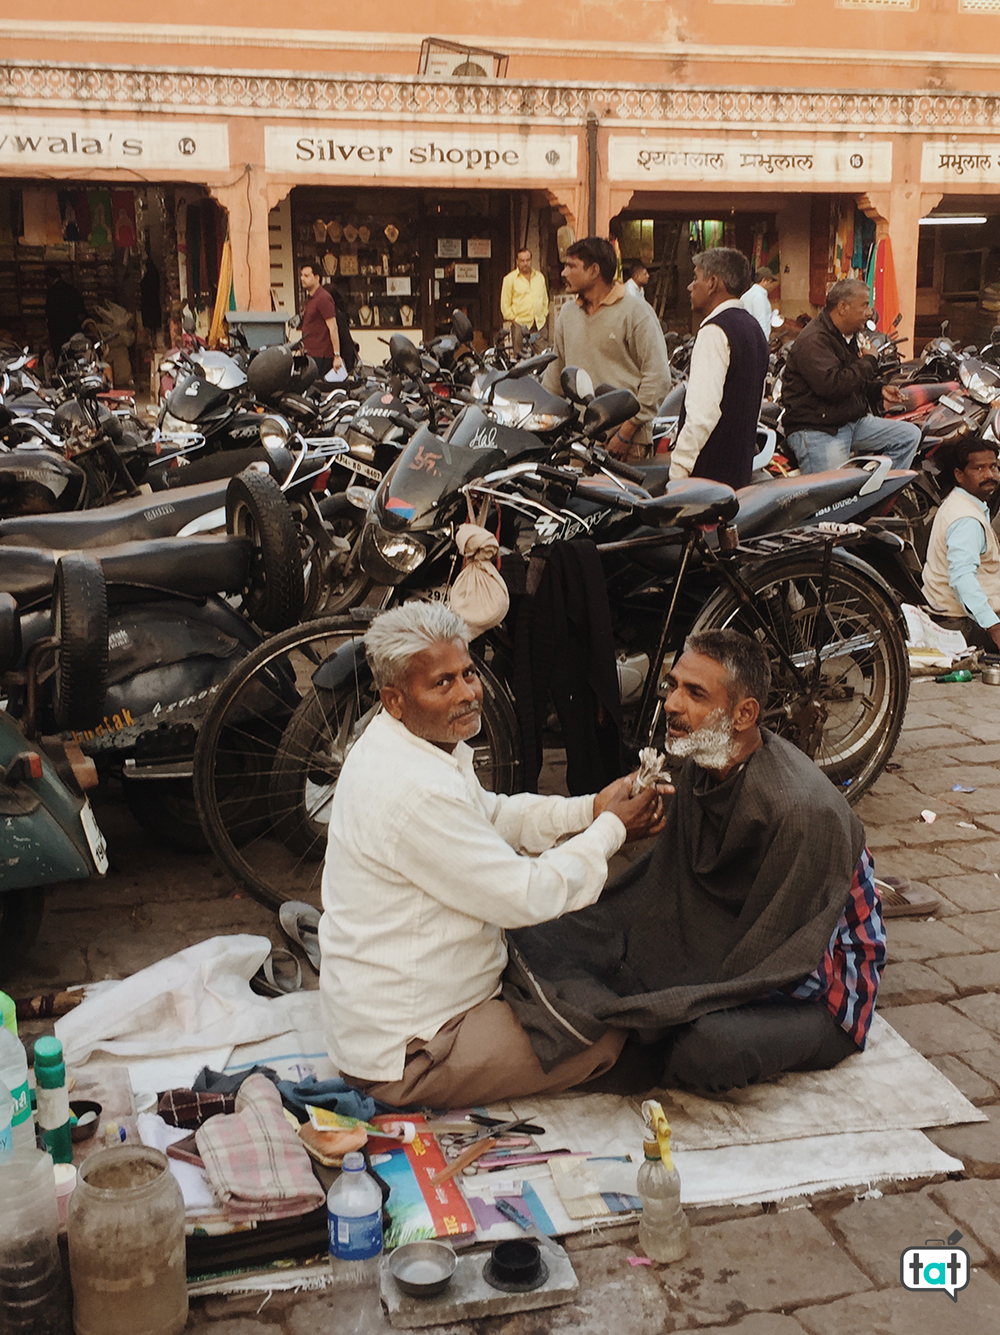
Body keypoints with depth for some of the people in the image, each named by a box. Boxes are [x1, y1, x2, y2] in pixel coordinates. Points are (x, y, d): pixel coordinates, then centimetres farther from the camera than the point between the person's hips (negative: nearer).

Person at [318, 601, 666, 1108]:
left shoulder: (421, 743, 2)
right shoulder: (413, 792, -30)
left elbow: (494, 814, 16)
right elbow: (528, 896, -24)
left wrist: (590, 809, 1)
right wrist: (612, 830, -10)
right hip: (403, 1056, -10)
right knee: (611, 1033, -5)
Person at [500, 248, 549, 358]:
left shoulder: (540, 277, 17)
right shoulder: (510, 279, 3)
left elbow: (545, 299, 24)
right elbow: (505, 304, 2)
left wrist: (544, 315, 14)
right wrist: (512, 319, -5)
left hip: (540, 324, 4)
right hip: (519, 323, -4)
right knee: (519, 354, -9)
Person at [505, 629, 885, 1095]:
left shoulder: (803, 809, -30)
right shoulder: (695, 767, -3)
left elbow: (775, 962, -27)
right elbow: (670, 885, 7)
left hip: (817, 994, -6)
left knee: (711, 1045, -34)